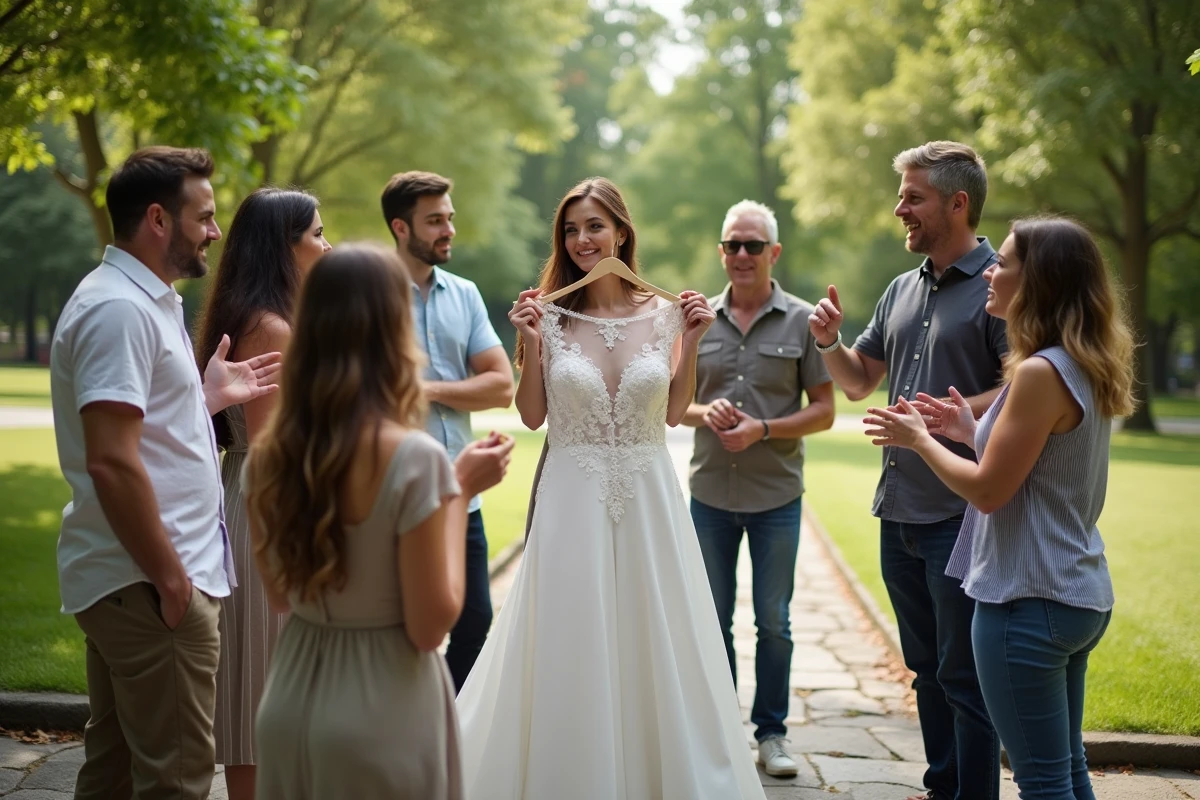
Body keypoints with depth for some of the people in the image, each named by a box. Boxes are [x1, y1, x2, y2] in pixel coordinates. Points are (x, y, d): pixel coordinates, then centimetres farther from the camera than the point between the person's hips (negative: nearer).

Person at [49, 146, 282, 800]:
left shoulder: (143, 300, 16)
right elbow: (111, 461, -24)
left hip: (125, 580, 11)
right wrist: (170, 578, -20)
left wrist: (211, 396, 10)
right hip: (146, 582, -11)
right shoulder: (119, 308, -17)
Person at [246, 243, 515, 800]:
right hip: (382, 712, -5)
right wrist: (460, 492, -9)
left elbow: (279, 594, 10)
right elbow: (430, 626, -16)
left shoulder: (268, 455, -4)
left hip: (290, 701, 5)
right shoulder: (413, 457, -21)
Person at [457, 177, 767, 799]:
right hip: (574, 499, -1)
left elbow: (673, 412, 9)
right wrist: (528, 344, -10)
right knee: (572, 651, 5)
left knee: (656, 644, 9)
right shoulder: (551, 315, -2)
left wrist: (690, 342, 0)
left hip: (649, 496, 2)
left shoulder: (662, 313, 2)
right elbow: (532, 416, 1)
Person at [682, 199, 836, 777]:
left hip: (777, 495, -2)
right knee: (713, 619, 11)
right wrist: (703, 413, -13)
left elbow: (824, 411, -3)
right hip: (710, 492, 2)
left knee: (773, 621, 7)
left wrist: (763, 430, -16)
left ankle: (771, 733, 20)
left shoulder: (802, 321, -2)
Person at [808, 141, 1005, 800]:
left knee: (965, 676, 0)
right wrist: (829, 341, 3)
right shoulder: (903, 290, 14)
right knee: (926, 666, 17)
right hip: (899, 511, 8)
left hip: (961, 516, -8)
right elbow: (858, 381, 21)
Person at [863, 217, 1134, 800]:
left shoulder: (1041, 372, -20)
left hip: (1029, 599, -10)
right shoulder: (1087, 368, 9)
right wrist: (971, 431, 12)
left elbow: (989, 490, -17)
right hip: (1079, 594, 10)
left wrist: (919, 440, -4)